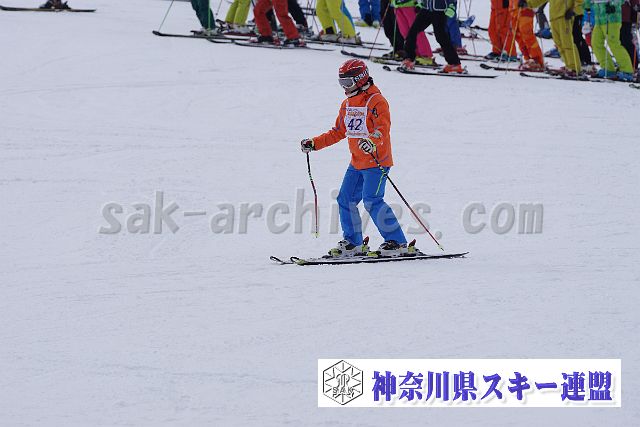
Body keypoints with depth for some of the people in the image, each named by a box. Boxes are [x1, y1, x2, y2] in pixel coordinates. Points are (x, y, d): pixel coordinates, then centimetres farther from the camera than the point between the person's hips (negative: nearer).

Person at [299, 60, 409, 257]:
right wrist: (314, 143, 17)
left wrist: (372, 142, -46)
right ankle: (353, 243, 17)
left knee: (371, 200, -17)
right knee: (345, 200, 6)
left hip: (376, 161, -9)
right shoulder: (347, 104, 14)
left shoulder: (377, 101, -12)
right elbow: (338, 132, 23)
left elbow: (383, 128, -26)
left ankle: (397, 242, -13)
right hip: (357, 163, 9)